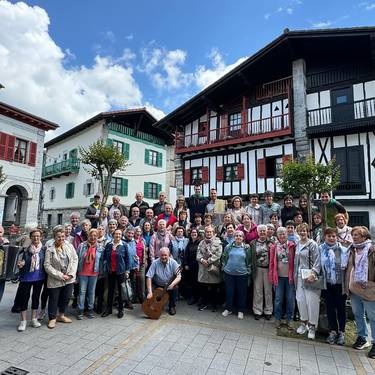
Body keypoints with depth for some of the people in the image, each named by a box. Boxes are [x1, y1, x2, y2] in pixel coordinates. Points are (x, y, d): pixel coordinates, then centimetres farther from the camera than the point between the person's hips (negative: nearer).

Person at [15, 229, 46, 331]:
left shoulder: (44, 249, -4)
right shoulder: (25, 249, -9)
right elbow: (19, 261, 1)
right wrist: (19, 264, -20)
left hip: (39, 277, 2)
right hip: (26, 277, -2)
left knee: (36, 297, 13)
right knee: (24, 298, 4)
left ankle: (34, 319, 29)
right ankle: (23, 321, 22)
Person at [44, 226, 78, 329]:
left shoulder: (69, 246, -2)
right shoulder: (50, 249, -11)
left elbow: (75, 259, 1)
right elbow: (47, 266, -12)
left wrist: (71, 273, -9)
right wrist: (60, 275, -16)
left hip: (69, 279, 4)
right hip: (55, 280, -3)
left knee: (65, 298, 15)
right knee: (53, 300, 9)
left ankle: (61, 315, 36)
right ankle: (52, 318, 29)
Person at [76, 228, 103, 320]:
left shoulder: (100, 248, 1)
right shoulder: (82, 246, -2)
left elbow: (101, 261, 7)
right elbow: (77, 258, 3)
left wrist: (100, 271, 3)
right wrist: (76, 270, 1)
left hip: (94, 273, 1)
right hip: (83, 272, -1)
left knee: (92, 291, 9)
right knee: (82, 291, 3)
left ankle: (90, 310, 21)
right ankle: (80, 311, 14)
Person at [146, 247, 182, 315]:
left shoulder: (173, 263, -16)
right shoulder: (155, 263, -18)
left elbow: (179, 276, -20)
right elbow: (149, 277, -22)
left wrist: (172, 284, -40)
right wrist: (150, 292, -31)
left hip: (169, 285, 0)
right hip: (157, 285, 0)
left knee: (174, 288, -28)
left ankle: (172, 307, -1)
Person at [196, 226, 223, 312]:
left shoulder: (217, 242, -2)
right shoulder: (201, 243, 12)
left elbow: (218, 254, -12)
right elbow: (198, 254, 6)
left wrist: (208, 261, -15)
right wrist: (202, 260, -14)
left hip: (214, 267, -3)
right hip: (203, 268, 4)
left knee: (214, 288, 6)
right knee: (203, 288, 11)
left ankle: (214, 304, 23)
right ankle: (204, 303, 27)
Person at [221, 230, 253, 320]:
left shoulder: (246, 248, -2)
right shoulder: (228, 247, 0)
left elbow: (249, 260, 4)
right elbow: (224, 258, 8)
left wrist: (248, 271, 2)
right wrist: (224, 268, 5)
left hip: (242, 274, -1)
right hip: (229, 273, 1)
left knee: (241, 293, 9)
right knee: (229, 292, 11)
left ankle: (241, 311, 26)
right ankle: (228, 309, 28)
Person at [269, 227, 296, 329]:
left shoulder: (292, 245, -1)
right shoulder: (274, 247, 1)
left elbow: (295, 260, 0)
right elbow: (271, 262, 2)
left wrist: (295, 274, -4)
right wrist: (271, 276, 1)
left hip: (290, 276, 0)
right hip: (279, 276, 0)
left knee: (290, 300, 7)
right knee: (278, 299, 8)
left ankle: (289, 320, 24)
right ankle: (278, 319, 24)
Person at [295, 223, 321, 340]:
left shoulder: (312, 244, -8)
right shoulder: (297, 244, 11)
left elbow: (317, 261, -11)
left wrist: (313, 273, -22)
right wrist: (295, 275, 14)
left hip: (310, 276, -5)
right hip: (299, 276, 6)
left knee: (312, 301, -1)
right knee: (300, 299, 8)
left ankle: (312, 326, 13)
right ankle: (303, 322, 24)